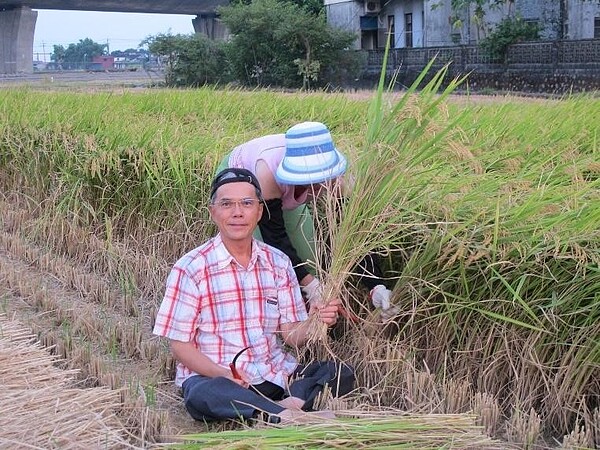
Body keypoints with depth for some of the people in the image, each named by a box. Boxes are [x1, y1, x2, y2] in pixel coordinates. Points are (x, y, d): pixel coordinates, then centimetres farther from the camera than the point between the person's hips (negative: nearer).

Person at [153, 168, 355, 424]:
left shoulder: (279, 263, 8)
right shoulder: (191, 269, -5)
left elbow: (290, 336, 5)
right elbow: (180, 345, -5)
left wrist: (314, 323, -17)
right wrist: (225, 375, -21)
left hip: (275, 375, 4)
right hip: (212, 376, -4)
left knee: (340, 374, -16)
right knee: (201, 396, -37)